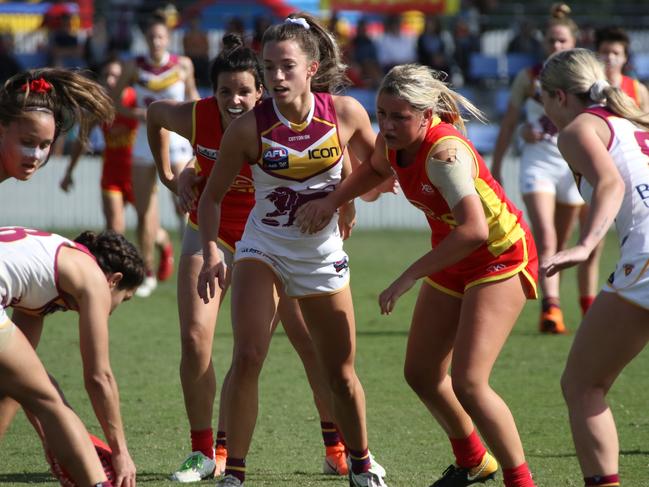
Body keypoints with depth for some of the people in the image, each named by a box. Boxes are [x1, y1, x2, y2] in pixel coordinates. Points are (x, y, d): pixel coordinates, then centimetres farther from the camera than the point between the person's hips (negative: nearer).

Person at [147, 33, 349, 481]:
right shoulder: (195, 117, -18)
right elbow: (154, 114, 6)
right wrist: (169, 176, 6)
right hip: (211, 235, 1)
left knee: (314, 343, -3)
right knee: (195, 337, -11)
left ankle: (338, 449, 11)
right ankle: (205, 452, 2)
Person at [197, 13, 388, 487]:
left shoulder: (346, 112, -13)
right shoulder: (249, 127, -17)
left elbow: (376, 164, 8)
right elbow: (213, 195, -7)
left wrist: (348, 199, -6)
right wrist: (212, 252, -20)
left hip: (324, 256, 2)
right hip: (263, 249, -2)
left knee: (341, 373, 10)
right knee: (248, 357, -20)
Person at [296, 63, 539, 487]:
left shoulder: (444, 153, -32)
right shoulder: (393, 141, -8)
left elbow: (474, 229, -43)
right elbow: (376, 170, 18)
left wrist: (409, 277, -38)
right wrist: (331, 202, 2)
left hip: (500, 258, -9)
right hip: (452, 260, 9)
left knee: (468, 383, -18)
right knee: (422, 373, 13)